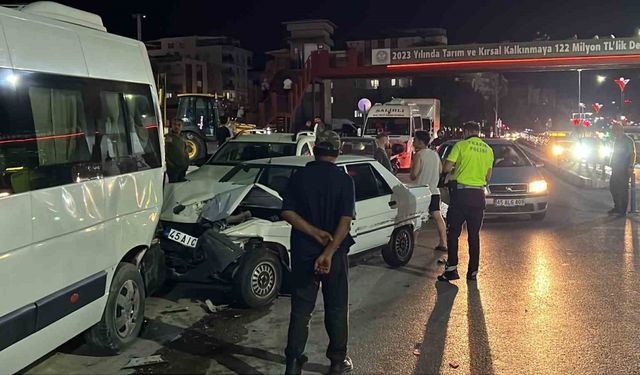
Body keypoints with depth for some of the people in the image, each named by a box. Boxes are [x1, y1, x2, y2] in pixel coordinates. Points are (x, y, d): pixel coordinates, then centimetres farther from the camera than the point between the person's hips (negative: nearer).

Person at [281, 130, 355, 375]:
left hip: (303, 253, 2)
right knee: (336, 308, 14)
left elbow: (287, 212, -10)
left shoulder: (299, 177, -3)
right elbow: (345, 221, -18)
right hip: (334, 253, -1)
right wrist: (329, 252, -22)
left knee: (300, 309, 12)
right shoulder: (344, 180, -9)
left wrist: (314, 233, -14)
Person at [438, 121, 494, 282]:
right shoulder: (488, 150, 10)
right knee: (474, 235, 10)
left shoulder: (461, 145, -4)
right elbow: (488, 177, 11)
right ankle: (473, 271, 13)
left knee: (453, 232, 3)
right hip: (478, 195, 4)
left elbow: (446, 168, -9)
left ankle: (452, 269, -2)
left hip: (461, 192, -4)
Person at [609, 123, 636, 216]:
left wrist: (630, 167, -23)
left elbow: (632, 154, -16)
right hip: (616, 169, 9)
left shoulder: (628, 140, -11)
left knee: (623, 189, -4)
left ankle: (623, 210, 2)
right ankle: (617, 207, 23)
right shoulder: (616, 140, 13)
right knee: (613, 187, 12)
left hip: (624, 170, -9)